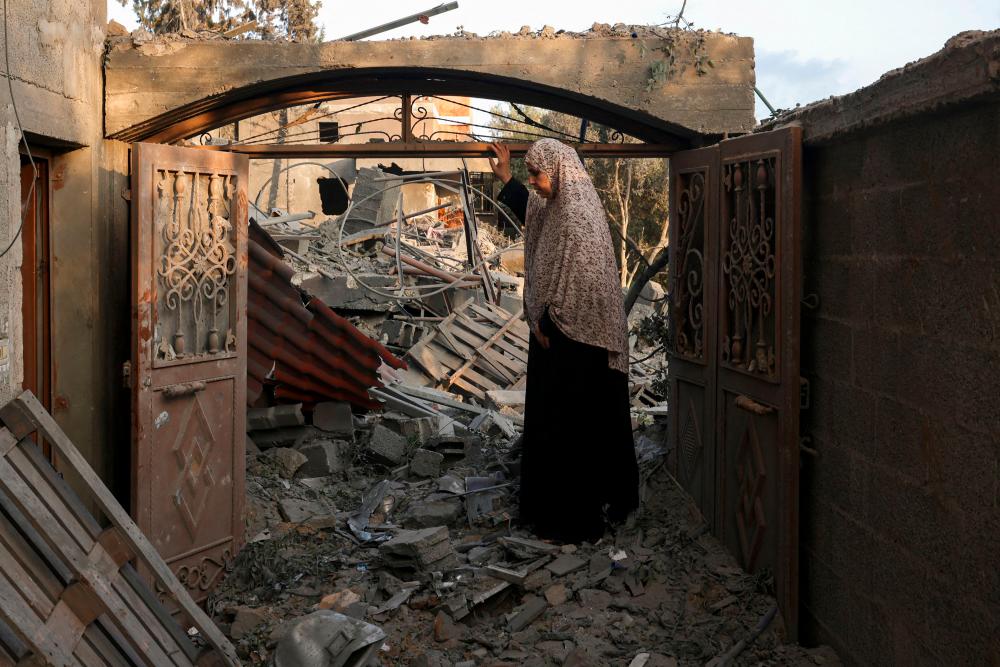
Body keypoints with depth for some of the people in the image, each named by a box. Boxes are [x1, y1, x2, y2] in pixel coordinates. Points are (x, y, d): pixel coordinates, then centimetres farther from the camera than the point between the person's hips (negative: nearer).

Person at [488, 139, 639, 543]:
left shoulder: (576, 214, -20)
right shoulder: (561, 206, 10)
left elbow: (574, 281, -24)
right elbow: (532, 214, 34)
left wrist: (545, 323, -15)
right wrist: (505, 180, 32)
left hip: (574, 339, -10)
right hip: (566, 335, 10)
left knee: (570, 424, -2)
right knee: (557, 420, 18)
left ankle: (574, 519, 8)